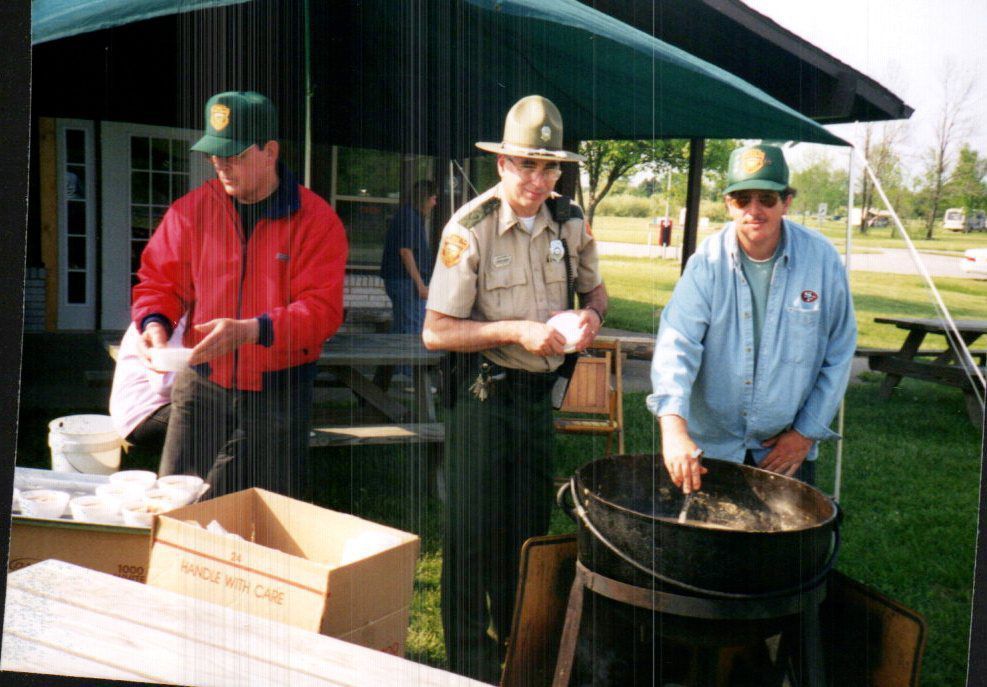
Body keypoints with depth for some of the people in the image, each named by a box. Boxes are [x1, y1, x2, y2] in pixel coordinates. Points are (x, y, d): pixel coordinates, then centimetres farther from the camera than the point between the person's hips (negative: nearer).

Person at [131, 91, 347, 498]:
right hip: (201, 386, 2)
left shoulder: (316, 220, -7)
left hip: (279, 393, -2)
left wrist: (250, 330, -27)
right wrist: (154, 322, -13)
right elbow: (159, 279, 9)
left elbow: (323, 309, -14)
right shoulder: (192, 209, 3)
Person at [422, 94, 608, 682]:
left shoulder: (570, 222, 0)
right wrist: (516, 331, -24)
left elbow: (595, 290, 17)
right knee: (475, 531, 1)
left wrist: (591, 315, -7)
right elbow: (436, 332, -15)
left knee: (531, 525, 15)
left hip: (539, 392, 5)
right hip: (482, 395, -5)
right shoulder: (469, 229, -15)